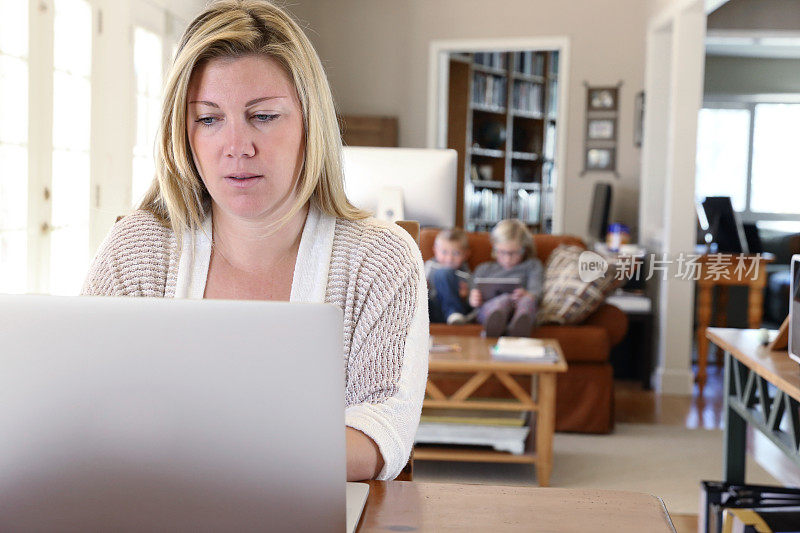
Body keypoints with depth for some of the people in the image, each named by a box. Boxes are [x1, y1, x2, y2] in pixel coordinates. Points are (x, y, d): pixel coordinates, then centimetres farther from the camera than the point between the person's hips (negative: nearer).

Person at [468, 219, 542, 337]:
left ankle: (521, 325, -73)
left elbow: (536, 290, 9)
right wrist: (473, 300, -6)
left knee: (527, 300, -38)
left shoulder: (532, 265, 29)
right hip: (489, 308, 0)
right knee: (505, 299, -38)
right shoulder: (484, 269, 34)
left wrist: (527, 295, -17)